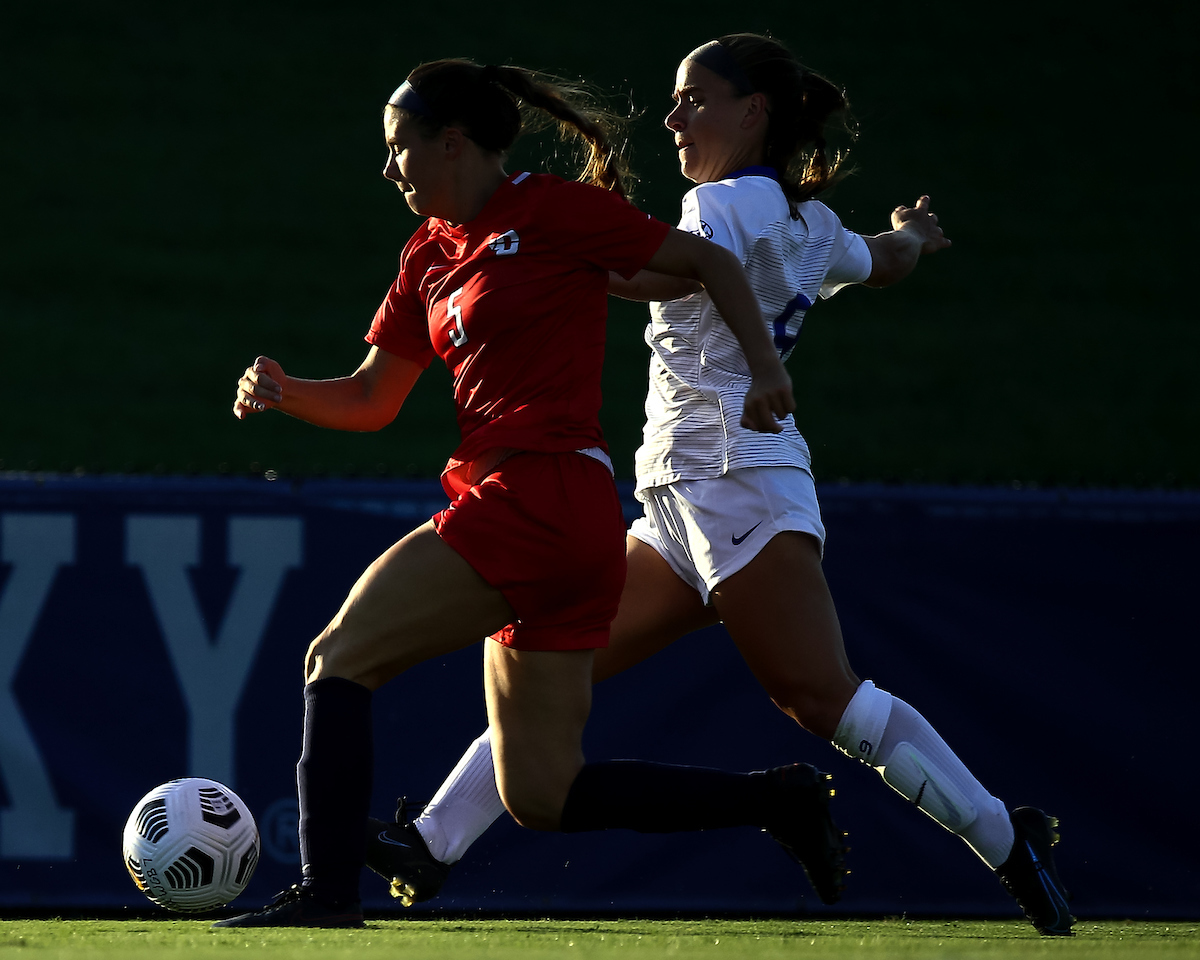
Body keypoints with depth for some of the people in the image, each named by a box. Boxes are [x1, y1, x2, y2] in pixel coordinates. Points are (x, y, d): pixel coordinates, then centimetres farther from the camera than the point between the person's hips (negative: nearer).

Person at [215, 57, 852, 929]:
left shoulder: (552, 211, -4)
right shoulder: (430, 258, 19)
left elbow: (708, 261, 1)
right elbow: (370, 401, 21)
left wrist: (765, 366, -9)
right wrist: (284, 391, 3)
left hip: (544, 495, -9)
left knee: (338, 661, -8)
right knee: (540, 796, 7)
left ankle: (327, 894, -11)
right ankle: (780, 799, 12)